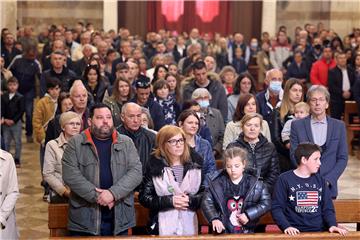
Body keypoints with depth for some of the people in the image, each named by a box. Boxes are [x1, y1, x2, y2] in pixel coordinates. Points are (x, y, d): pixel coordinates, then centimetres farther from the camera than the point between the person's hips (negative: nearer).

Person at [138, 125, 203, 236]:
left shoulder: (195, 162, 0)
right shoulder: (154, 165, -5)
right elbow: (143, 197, -5)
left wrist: (190, 200, -16)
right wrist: (169, 201, -16)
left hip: (189, 225, 2)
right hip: (164, 226, -2)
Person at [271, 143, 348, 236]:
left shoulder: (320, 180, 15)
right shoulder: (284, 179, 1)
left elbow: (327, 208, 13)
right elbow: (276, 208, -2)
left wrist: (332, 225, -5)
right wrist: (286, 226, -16)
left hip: (319, 231, 3)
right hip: (295, 232, -3)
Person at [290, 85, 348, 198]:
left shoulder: (339, 126, 6)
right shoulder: (297, 125, 4)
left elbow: (343, 158, 4)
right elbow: (294, 156, 0)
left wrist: (328, 180, -8)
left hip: (328, 186, 1)